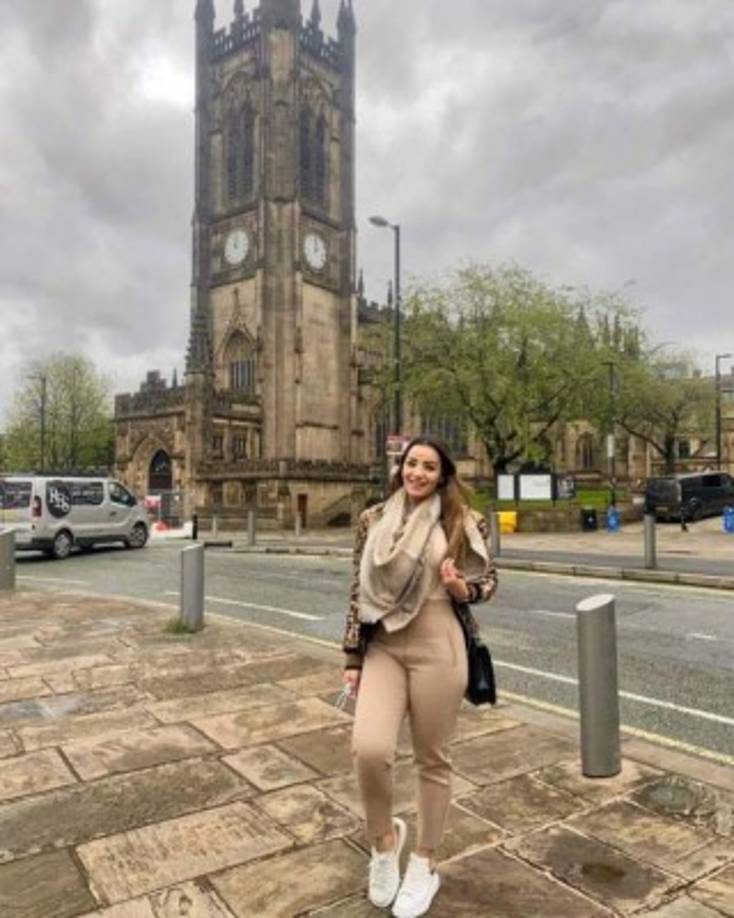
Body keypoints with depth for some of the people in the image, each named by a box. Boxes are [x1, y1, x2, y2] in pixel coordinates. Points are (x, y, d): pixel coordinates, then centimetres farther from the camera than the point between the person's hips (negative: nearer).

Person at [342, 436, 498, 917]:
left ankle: (425, 864, 34)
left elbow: (489, 579, 8)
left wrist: (462, 588, -15)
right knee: (369, 749, -13)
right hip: (382, 647, 2)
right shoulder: (373, 518, 4)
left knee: (433, 759, 10)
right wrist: (352, 655, 5)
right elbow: (359, 589, 6)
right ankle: (384, 837, 20)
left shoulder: (464, 521, -2)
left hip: (438, 647, -2)